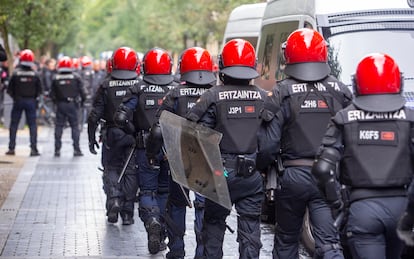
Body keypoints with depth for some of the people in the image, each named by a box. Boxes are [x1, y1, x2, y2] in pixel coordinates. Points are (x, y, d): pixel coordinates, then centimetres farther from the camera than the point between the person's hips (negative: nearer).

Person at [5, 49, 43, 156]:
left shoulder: (15, 74, -9)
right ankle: (33, 148, 0)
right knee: (32, 125, 4)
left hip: (18, 101, 0)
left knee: (14, 124, 9)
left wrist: (14, 97, 12)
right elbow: (39, 90, -2)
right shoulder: (35, 75, -7)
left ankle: (11, 148, 9)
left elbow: (9, 90, -5)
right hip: (31, 101, 0)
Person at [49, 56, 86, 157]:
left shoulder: (55, 78, -1)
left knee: (59, 126, 7)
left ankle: (57, 149, 6)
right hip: (72, 105, -1)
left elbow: (52, 94, 0)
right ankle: (76, 149, 1)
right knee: (75, 126, 4)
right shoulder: (76, 77, -3)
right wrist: (81, 102, 11)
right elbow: (82, 92, -4)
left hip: (60, 105, 1)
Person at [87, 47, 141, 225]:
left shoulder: (106, 86, -4)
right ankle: (127, 213, 9)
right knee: (130, 172, 8)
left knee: (111, 169, 14)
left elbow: (95, 115, -4)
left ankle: (114, 199, -8)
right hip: (135, 136, 1)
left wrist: (91, 137, 3)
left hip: (111, 136, -1)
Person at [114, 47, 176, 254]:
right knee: (164, 190, 14)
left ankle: (152, 219, -21)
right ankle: (160, 236, 16)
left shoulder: (138, 91, -4)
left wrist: (134, 131, 4)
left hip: (146, 148, -1)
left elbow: (121, 117, -12)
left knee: (147, 190, 7)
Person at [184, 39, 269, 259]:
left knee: (213, 223, 14)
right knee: (250, 227, 7)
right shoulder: (264, 98, 1)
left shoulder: (213, 97, -6)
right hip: (253, 175, 2)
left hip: (221, 173, -2)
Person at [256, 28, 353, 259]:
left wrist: (261, 167, 9)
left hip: (292, 177, -1)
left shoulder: (282, 93, -7)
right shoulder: (340, 92, 1)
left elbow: (268, 143, -8)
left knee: (286, 240, 17)